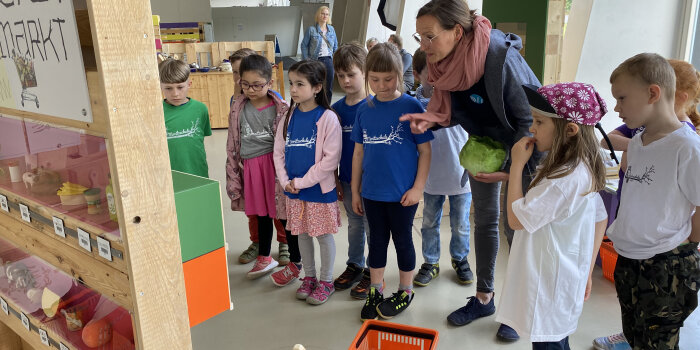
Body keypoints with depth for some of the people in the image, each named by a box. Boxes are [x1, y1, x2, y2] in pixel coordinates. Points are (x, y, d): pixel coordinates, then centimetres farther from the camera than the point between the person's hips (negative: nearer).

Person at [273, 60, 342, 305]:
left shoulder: (327, 118, -14)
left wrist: (302, 182, -16)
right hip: (293, 189, 6)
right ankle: (309, 277, 33)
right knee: (302, 234, 16)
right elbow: (279, 151, 7)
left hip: (320, 189, -5)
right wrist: (285, 181, -6)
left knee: (324, 235, 8)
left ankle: (326, 281, 24)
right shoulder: (289, 116, 4)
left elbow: (331, 159, -17)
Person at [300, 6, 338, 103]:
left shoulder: (331, 29, 8)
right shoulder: (311, 30, -3)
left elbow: (335, 46, 14)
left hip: (328, 61, 4)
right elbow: (304, 45, -1)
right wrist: (307, 60, -7)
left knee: (329, 87, 7)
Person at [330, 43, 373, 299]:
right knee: (354, 225, 19)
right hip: (347, 179, 5)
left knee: (373, 226, 7)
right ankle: (355, 266, 35)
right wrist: (335, 180, 10)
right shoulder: (337, 109, 4)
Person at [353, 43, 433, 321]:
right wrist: (355, 191, 10)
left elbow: (425, 151, -7)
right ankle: (375, 291, 33)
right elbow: (359, 152, 8)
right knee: (377, 240, 16)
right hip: (372, 192, 4)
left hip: (402, 193, -3)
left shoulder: (411, 106, -10)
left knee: (402, 240, 12)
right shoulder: (365, 109, 2)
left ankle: (405, 292, 31)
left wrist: (418, 188, -12)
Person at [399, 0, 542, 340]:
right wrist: (431, 117, -20)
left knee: (514, 226, 3)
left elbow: (529, 119, -26)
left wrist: (513, 171, -24)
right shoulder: (445, 59, -14)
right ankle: (484, 297, 32)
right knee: (484, 220, 14)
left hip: (519, 147, -6)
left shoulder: (500, 58, -33)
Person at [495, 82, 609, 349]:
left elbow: (516, 219, -24)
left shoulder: (564, 180, -28)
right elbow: (600, 219, 11)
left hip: (549, 285, -9)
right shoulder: (584, 170, 3)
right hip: (567, 275, 10)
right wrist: (586, 270, 17)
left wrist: (517, 166, -19)